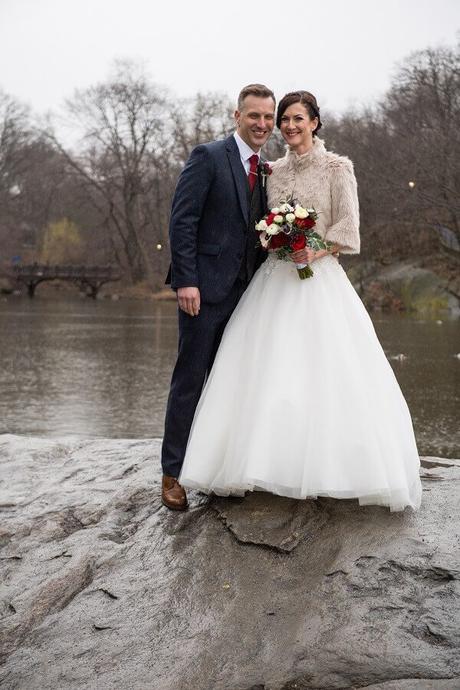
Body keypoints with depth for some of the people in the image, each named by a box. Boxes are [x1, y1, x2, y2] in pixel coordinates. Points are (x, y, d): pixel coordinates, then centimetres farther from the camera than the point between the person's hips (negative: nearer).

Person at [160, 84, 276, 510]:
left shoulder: (265, 170, 15)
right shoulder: (208, 157, -6)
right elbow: (181, 220, -12)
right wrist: (186, 281, -18)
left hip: (244, 292, 7)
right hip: (205, 287, -6)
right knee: (189, 379, -1)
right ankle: (173, 472, 7)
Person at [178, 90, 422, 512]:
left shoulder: (337, 168, 0)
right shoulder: (274, 171, 14)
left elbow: (348, 229, -5)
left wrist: (314, 252, -17)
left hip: (319, 279, -5)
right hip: (275, 280, 5)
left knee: (323, 373, -8)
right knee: (268, 373, -2)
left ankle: (325, 469, 1)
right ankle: (278, 463, 4)